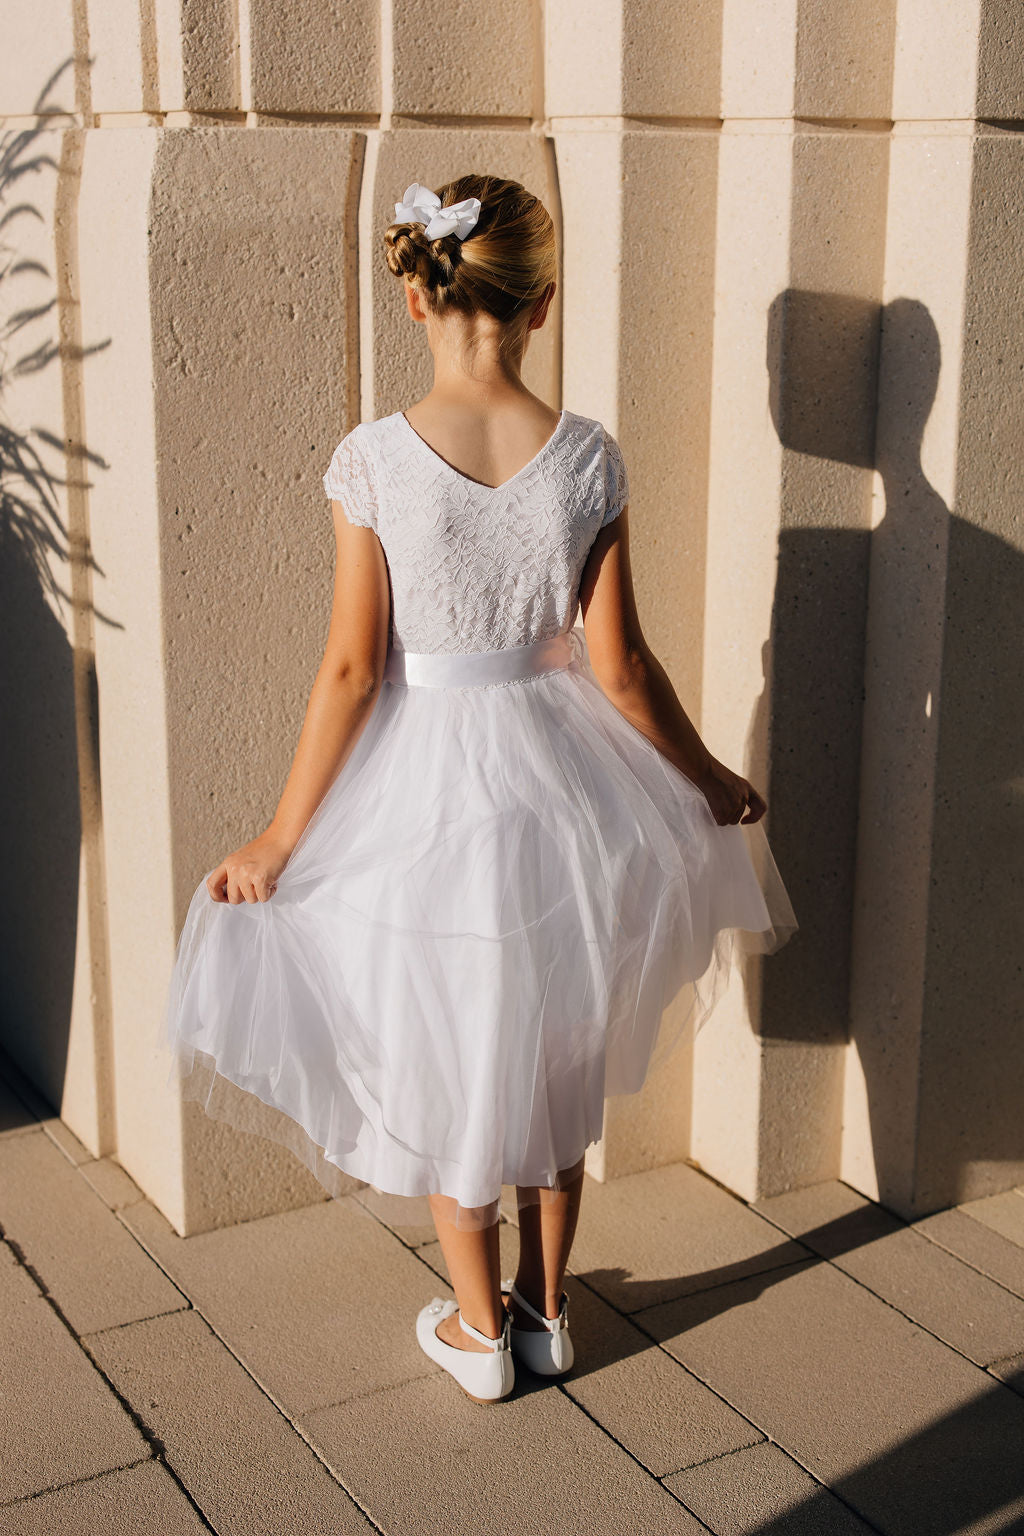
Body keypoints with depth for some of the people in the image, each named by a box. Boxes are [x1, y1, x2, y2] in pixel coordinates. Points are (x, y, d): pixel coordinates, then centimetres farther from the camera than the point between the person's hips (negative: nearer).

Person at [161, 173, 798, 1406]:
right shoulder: (587, 457, -10)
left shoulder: (374, 460, -15)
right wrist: (711, 781, 10)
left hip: (428, 785, -2)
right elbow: (619, 665, -6)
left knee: (445, 1068, 17)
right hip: (558, 776, 2)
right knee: (553, 1056, 21)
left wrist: (280, 841, -3)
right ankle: (546, 1308, 36)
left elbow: (351, 673, -13)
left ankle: (479, 1329, 32)